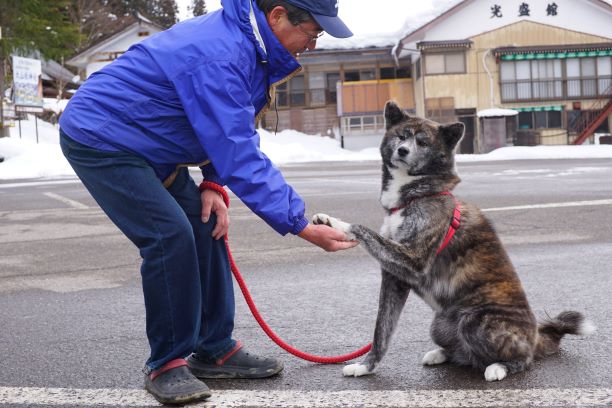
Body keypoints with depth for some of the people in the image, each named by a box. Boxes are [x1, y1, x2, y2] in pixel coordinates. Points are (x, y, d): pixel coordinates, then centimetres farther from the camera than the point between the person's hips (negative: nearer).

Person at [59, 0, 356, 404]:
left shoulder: (247, 41, -1)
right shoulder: (220, 57, -32)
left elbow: (232, 137, 10)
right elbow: (241, 159, -34)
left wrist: (214, 183, -5)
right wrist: (303, 227, -32)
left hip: (147, 144, 10)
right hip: (99, 139, -10)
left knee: (206, 230, 3)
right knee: (171, 235, -18)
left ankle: (215, 350, 12)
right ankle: (166, 364, -4)